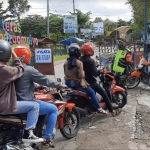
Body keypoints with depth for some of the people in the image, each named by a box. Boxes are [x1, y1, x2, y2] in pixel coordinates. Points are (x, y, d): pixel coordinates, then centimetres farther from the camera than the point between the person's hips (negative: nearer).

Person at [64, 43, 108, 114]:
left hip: (68, 83, 7)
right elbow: (81, 75, -21)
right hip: (77, 83, -7)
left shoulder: (66, 62, 0)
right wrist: (83, 72, -1)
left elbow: (65, 73, 11)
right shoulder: (79, 63, -18)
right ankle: (99, 108, 2)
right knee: (92, 92, 2)